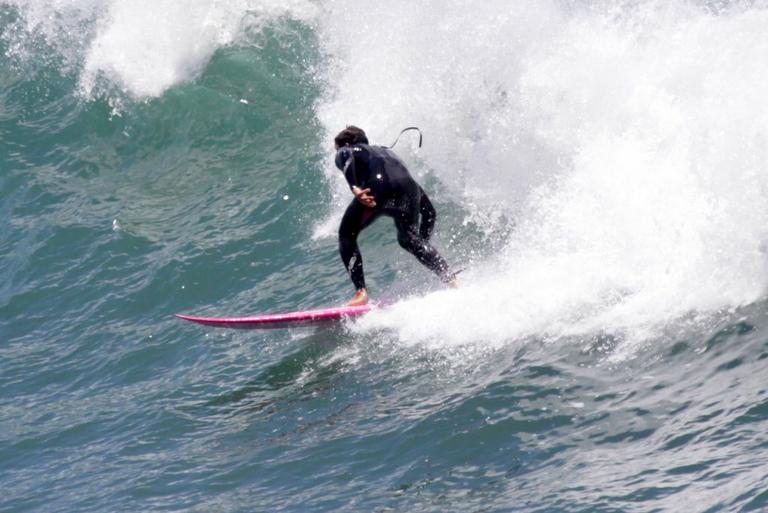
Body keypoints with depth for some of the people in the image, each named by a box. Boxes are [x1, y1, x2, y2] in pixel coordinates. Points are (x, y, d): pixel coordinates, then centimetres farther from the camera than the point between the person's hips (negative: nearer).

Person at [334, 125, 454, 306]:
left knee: (347, 236, 15)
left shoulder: (345, 151, 30)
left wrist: (354, 188, -15)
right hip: (408, 189, 5)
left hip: (378, 189, -5)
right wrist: (423, 242, 41)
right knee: (409, 239, 25)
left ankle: (361, 292, -1)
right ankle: (450, 279, 8)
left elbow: (347, 157, -3)